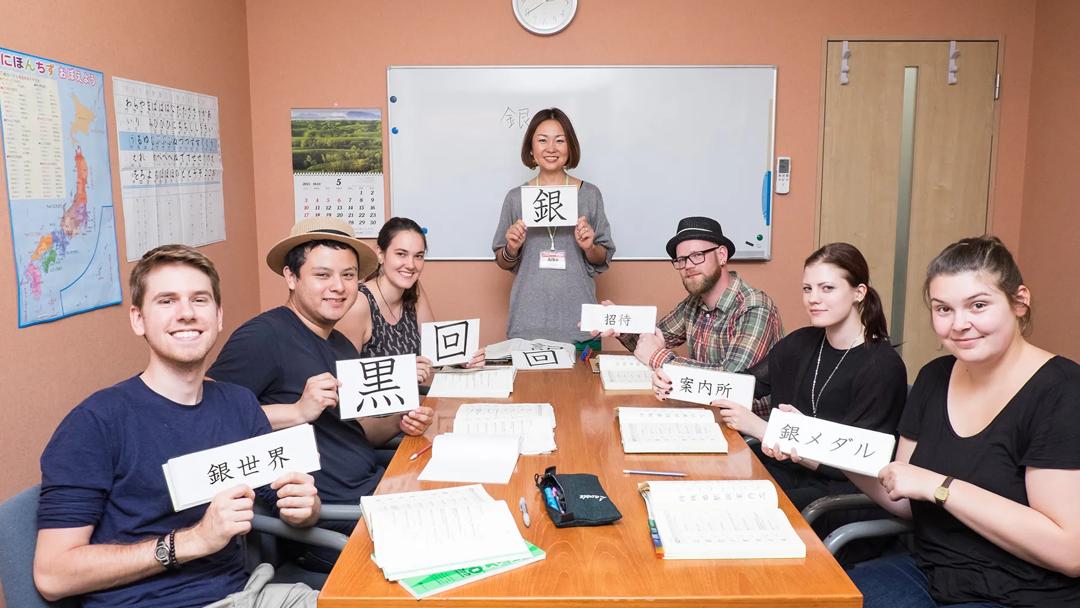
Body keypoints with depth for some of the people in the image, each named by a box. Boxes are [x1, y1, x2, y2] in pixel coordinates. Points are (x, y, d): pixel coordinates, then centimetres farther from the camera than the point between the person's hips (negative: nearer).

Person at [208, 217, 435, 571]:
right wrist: (299, 412, -24)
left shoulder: (342, 346, 17)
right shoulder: (264, 336, -11)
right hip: (329, 524, -9)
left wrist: (399, 423, 4)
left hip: (375, 490, 9)